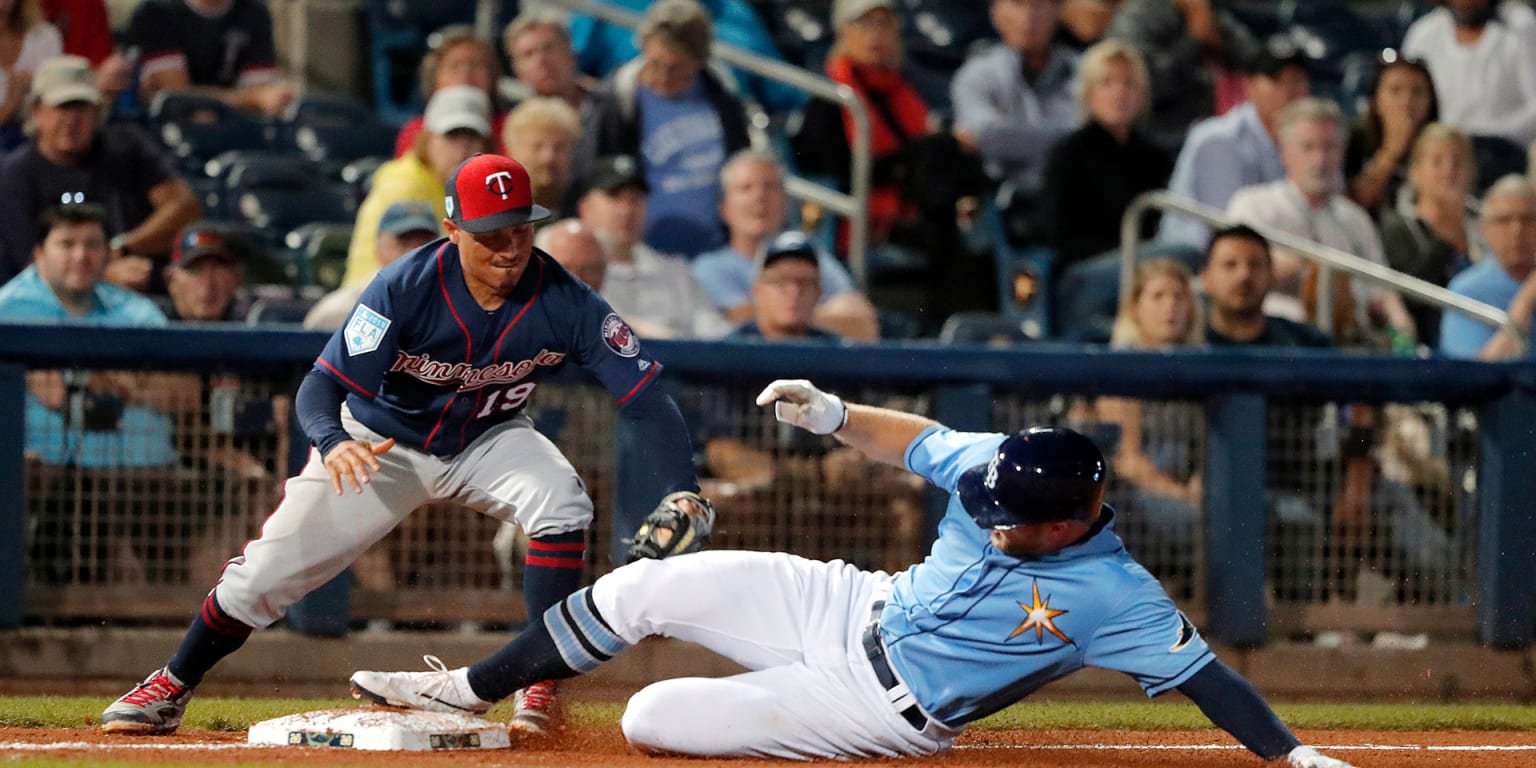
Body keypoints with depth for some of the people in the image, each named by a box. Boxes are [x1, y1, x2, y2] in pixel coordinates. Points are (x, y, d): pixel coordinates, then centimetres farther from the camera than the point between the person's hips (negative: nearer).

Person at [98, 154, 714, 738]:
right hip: (383, 442, -1)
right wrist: (333, 442, -55)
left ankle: (539, 685, -17)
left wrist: (681, 493, -43)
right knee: (269, 568, -6)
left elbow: (646, 399, -27)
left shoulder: (565, 303, -26)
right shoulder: (406, 288, -30)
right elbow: (322, 386, -32)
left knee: (563, 502, -29)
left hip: (488, 440, 1)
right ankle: (170, 689, 16)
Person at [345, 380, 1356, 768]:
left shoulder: (1114, 597, -26)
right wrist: (834, 415, -13)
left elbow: (1206, 676, -25)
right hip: (855, 608, 6)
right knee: (645, 587, 2)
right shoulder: (995, 468, -10)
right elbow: (916, 440, 4)